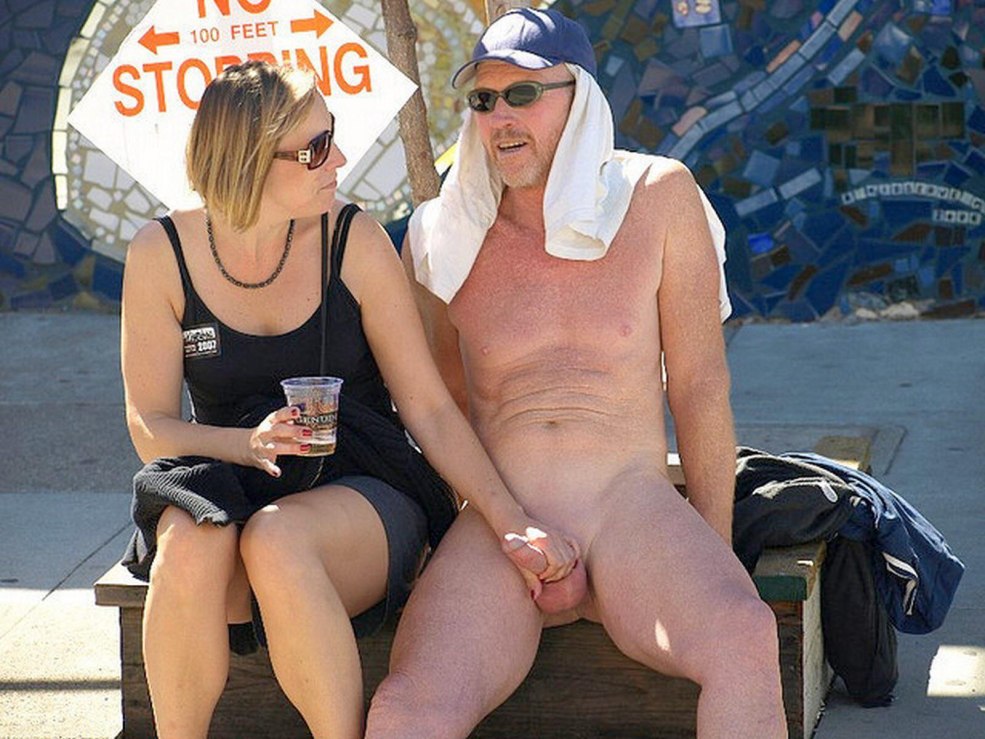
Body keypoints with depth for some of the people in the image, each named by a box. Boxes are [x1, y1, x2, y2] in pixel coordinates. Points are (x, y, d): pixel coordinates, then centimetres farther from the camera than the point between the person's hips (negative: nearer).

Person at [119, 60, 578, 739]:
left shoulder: (354, 242, -4)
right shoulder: (162, 255, -2)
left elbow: (430, 408, -3)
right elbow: (150, 426, 0)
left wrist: (512, 523, -13)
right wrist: (250, 443, -19)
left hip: (365, 493, -1)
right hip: (226, 489, 1)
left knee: (276, 539, -36)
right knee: (189, 548, -35)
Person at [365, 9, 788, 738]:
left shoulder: (659, 195, 4)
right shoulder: (444, 237, 8)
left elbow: (701, 385, 6)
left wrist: (716, 555, 4)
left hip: (634, 512, -1)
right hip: (496, 531, 1)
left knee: (744, 640, -35)